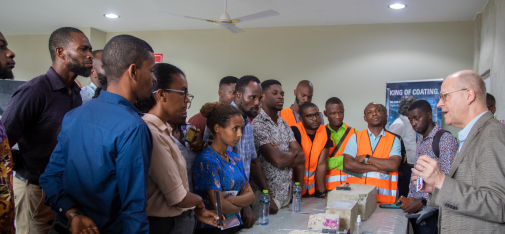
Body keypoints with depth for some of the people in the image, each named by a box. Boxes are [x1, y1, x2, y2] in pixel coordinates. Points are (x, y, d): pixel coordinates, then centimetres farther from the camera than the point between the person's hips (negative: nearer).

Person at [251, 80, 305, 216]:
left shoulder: (284, 125, 14)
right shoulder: (258, 124, -11)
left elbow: (301, 158, 7)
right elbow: (276, 159, -18)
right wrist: (293, 153, 0)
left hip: (287, 194, 7)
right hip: (267, 194, -7)